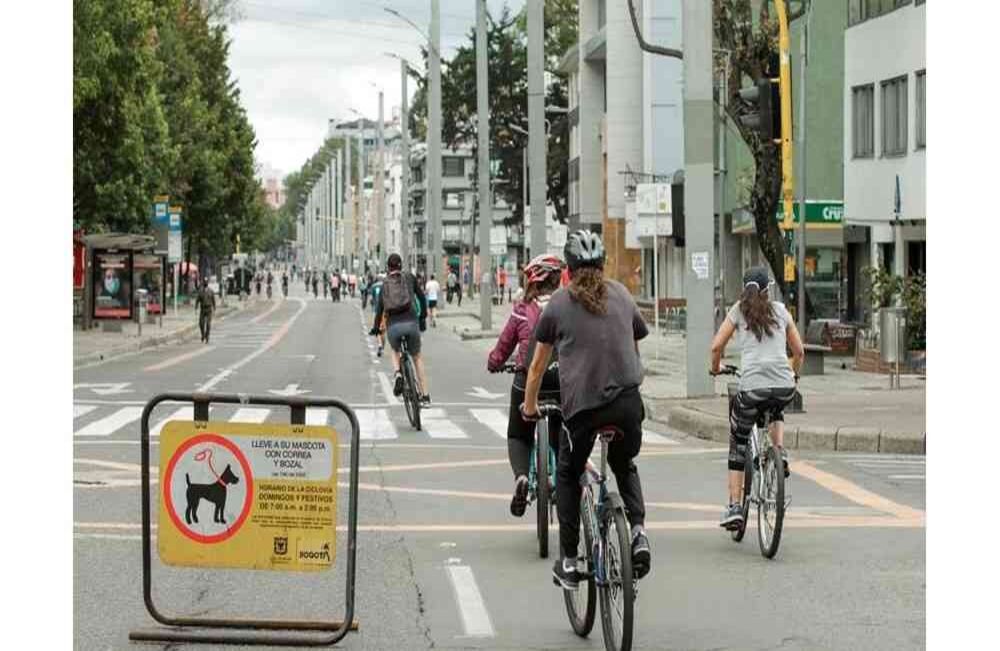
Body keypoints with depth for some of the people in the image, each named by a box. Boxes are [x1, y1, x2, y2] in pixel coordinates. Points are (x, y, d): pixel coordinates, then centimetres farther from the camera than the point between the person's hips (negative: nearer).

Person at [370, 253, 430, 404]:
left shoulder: (384, 284, 10)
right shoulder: (409, 277, 9)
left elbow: (379, 308, 6)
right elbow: (422, 297, 11)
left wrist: (375, 328, 17)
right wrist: (423, 317, 24)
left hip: (393, 326, 0)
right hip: (411, 323, 0)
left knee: (395, 351, 31)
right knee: (417, 357, 20)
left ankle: (398, 374, 1)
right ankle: (426, 395, 13)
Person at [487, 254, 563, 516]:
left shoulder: (522, 310, -3)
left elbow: (504, 346, 4)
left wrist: (494, 364, 24)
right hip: (562, 381, 1)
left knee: (518, 437, 16)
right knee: (561, 440, 21)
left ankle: (521, 476, -9)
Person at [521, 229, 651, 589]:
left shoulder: (559, 303, 8)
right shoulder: (621, 294, 15)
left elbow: (538, 363, 14)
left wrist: (529, 405, 29)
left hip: (580, 404, -2)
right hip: (628, 402, 2)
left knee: (568, 477, 20)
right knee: (625, 467, 28)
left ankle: (568, 563, 17)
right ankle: (638, 533, 4)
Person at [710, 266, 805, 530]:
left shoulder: (739, 311, 10)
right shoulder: (781, 311, 16)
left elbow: (716, 346, 4)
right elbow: (799, 351, 19)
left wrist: (716, 368, 24)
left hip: (752, 387, -2)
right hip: (785, 387, 2)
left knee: (738, 445, 13)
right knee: (777, 411, 39)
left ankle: (734, 508, 5)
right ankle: (780, 454, 14)